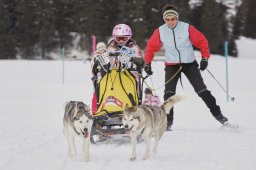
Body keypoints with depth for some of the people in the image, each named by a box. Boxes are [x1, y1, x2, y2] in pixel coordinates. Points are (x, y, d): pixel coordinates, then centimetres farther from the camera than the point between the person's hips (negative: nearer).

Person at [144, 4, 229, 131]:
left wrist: (205, 58, -7)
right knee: (169, 92, -12)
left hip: (190, 63, -1)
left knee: (201, 90, -2)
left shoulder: (187, 28, -12)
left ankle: (217, 113, 9)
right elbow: (151, 47, 6)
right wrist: (147, 63, 4)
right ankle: (168, 121, -5)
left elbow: (201, 41, -3)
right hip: (171, 65, 1)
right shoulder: (160, 31, -7)